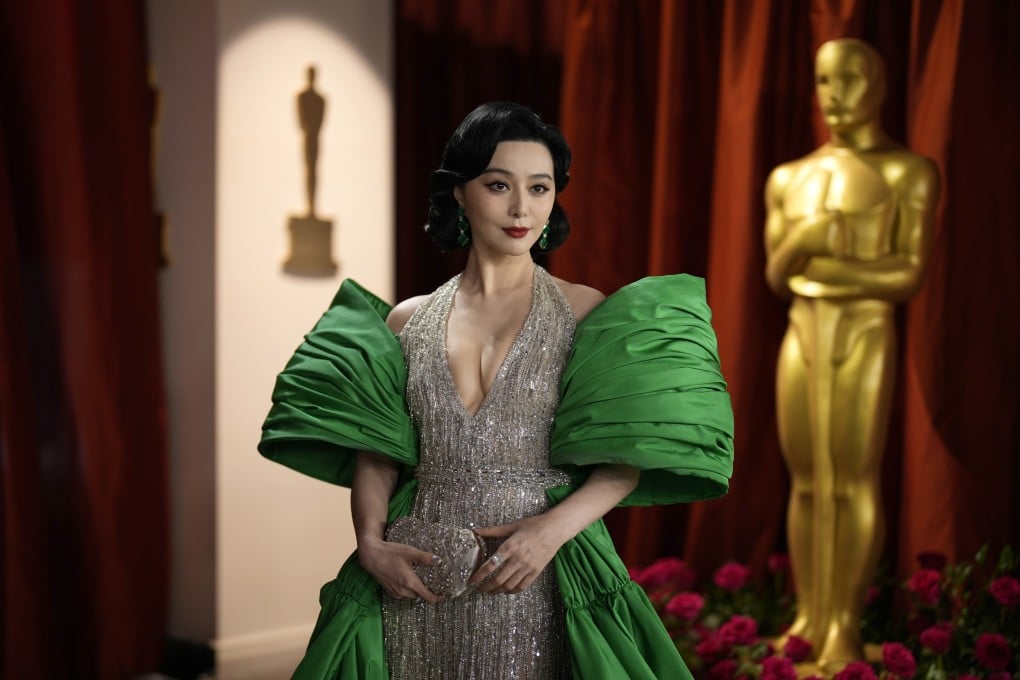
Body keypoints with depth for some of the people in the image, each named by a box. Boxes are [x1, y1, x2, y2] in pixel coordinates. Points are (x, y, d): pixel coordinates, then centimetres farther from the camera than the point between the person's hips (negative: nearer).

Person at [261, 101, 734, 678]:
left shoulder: (585, 313, 0)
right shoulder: (408, 322, 6)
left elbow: (626, 458, -4)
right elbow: (376, 455, 7)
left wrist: (554, 527, -18)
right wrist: (372, 544, -9)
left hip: (539, 588, -2)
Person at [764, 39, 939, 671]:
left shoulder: (909, 171, -1)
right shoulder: (788, 178, 14)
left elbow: (909, 274, -9)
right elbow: (775, 276, 12)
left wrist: (819, 265, -9)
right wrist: (799, 242, -9)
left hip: (866, 336, -5)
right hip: (801, 337, 5)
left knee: (856, 483, -4)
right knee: (807, 482, 6)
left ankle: (846, 627, 1)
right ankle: (807, 618, 11)